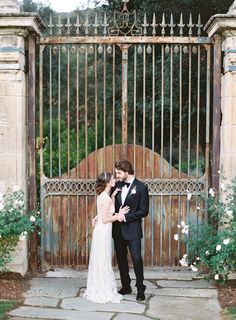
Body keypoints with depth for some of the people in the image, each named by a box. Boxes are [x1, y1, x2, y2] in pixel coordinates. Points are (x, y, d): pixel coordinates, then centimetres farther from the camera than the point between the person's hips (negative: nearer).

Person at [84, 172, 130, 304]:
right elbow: (105, 219, -19)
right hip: (103, 232, -9)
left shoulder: (102, 196, 10)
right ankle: (104, 292, 7)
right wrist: (119, 215, -9)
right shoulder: (107, 198, -18)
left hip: (100, 230, 9)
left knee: (99, 261, 15)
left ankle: (97, 290, 24)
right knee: (104, 262, -1)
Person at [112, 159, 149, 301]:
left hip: (132, 229, -6)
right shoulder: (118, 185, 7)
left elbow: (144, 211, -12)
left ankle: (140, 288, 7)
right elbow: (113, 205, 13)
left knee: (136, 258, -6)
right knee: (121, 258, 12)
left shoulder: (141, 187, -9)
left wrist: (126, 217, -16)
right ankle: (126, 286, 25)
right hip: (118, 228, 6)